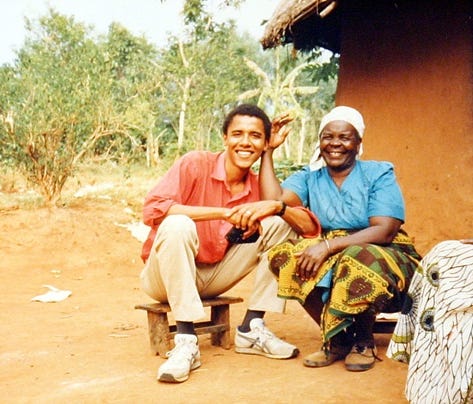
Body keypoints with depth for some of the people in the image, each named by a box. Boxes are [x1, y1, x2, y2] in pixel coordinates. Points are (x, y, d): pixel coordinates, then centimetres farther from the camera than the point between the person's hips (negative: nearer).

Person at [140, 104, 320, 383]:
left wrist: (277, 206, -26)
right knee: (177, 224, -35)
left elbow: (312, 227, -6)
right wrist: (223, 213, -31)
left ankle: (252, 329, -6)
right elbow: (152, 209, -29)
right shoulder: (195, 165, -14)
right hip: (166, 276, -4)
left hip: (214, 278, 5)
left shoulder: (260, 187, 0)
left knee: (278, 225, -7)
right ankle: (186, 342, -29)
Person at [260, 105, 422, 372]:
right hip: (330, 261, 4)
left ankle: (363, 341, -8)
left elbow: (384, 231, -16)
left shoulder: (379, 174, -2)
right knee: (283, 253, -23)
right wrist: (268, 150, -6)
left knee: (356, 258, -37)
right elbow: (274, 199, -12)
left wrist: (328, 246, -25)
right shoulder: (309, 178, 8)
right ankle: (337, 339, -10)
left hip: (385, 258, -3)